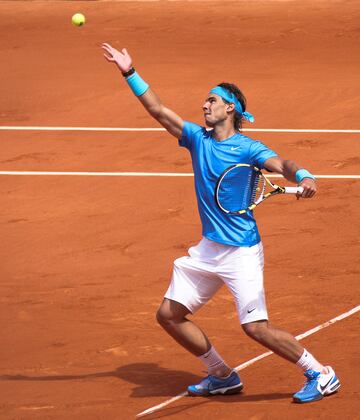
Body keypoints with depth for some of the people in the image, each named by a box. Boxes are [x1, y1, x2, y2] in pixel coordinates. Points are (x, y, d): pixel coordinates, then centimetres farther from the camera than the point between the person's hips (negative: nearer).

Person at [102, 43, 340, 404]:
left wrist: (303, 177, -47)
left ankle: (321, 375, 1)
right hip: (208, 249, 7)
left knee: (257, 328, -15)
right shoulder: (198, 138, 7)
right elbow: (158, 110, 6)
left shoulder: (247, 149, -10)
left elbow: (281, 165, -26)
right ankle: (223, 376, 21)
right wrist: (130, 74, 0)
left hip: (242, 252, -7)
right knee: (169, 314, 8)